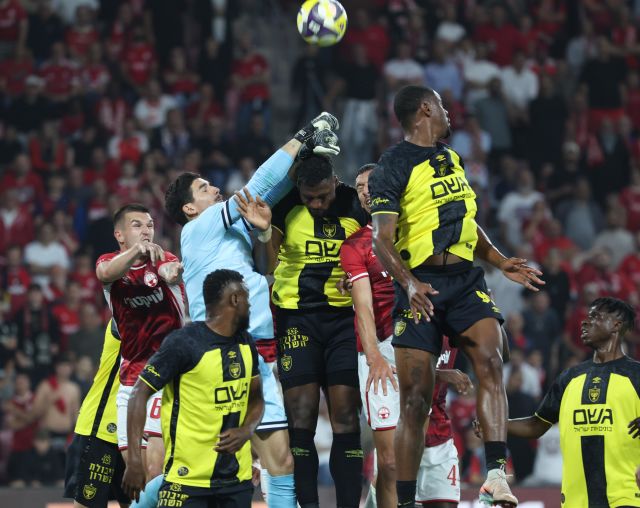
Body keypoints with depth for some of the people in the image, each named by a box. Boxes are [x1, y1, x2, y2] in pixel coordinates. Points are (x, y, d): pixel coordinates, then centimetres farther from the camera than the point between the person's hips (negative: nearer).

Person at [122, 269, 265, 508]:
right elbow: (140, 394, -13)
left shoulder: (246, 343, 9)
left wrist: (246, 430, -4)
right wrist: (135, 460, -20)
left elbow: (256, 399, 19)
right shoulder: (184, 342, -14)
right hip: (188, 477, -7)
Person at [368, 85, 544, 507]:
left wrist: (500, 262, 18)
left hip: (466, 281, 5)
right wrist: (409, 283, -30)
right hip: (422, 288, -5)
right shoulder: (394, 167, -5)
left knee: (490, 361, -20)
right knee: (416, 398, -4)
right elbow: (381, 239, -14)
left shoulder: (451, 159, 18)